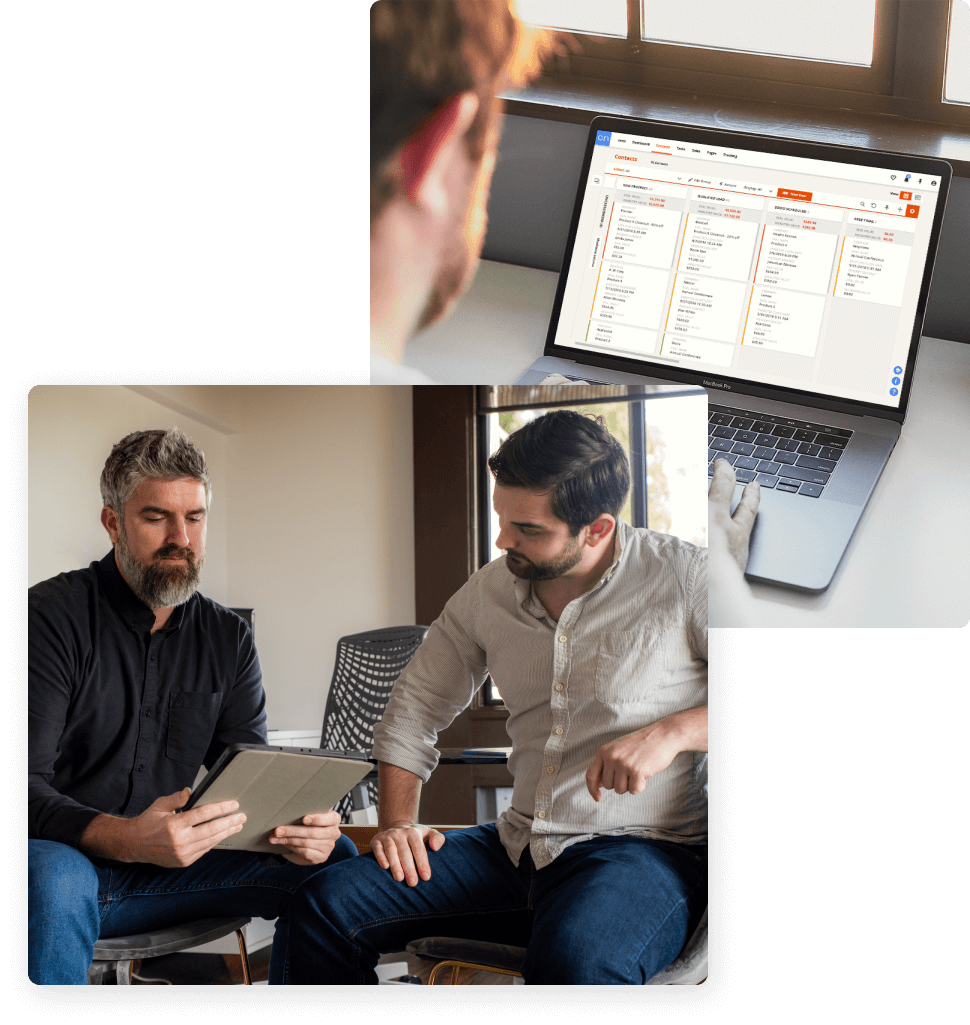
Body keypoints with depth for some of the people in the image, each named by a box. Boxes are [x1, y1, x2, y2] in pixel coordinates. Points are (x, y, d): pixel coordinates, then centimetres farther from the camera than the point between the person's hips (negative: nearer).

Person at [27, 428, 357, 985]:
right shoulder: (50, 616, -10)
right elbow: (26, 787, -19)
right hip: (67, 858, -5)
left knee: (332, 859, -11)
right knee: (53, 878, -40)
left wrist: (295, 827, -20)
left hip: (168, 866, 5)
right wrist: (128, 839, -38)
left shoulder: (229, 639, 8)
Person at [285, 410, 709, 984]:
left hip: (648, 851, -6)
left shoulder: (682, 577, -8)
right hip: (519, 848, 6)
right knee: (326, 905, -10)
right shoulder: (490, 591, 9)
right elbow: (414, 707, 21)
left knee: (575, 962, -40)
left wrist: (670, 732, -22)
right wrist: (399, 823, 6)